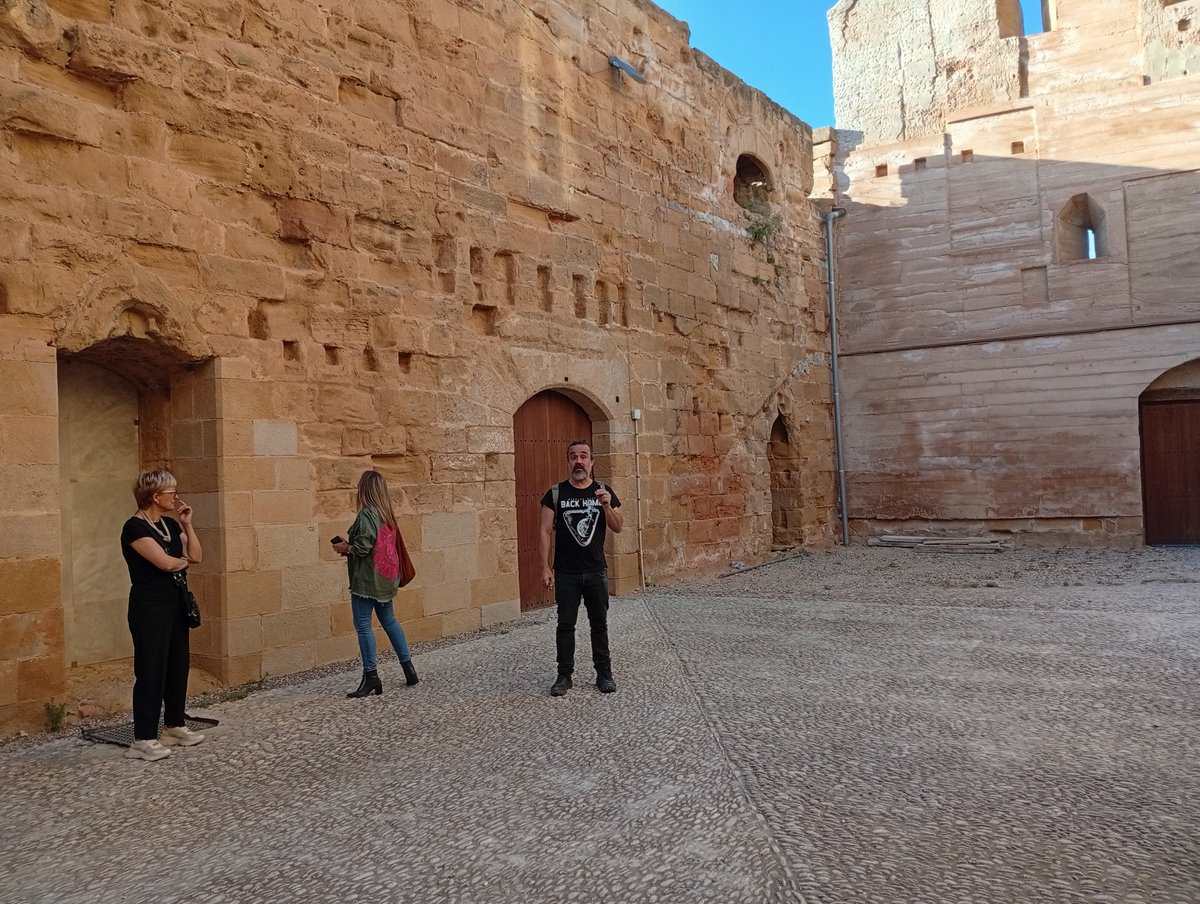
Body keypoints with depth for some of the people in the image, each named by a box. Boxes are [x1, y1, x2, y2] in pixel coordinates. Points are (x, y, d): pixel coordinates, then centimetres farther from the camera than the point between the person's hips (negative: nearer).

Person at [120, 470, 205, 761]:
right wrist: (184, 560, -1)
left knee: (178, 665, 13)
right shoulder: (135, 527, -14)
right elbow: (165, 562, -22)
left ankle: (174, 726, 26)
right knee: (151, 670, -7)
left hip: (176, 603, 8)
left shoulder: (170, 525, 11)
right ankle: (143, 740, -1)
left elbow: (197, 556, 8)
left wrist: (187, 524, -1)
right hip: (150, 608, -8)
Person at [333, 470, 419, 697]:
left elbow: (363, 547, -21)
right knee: (389, 621, 18)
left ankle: (371, 677, 0)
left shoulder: (366, 514, -16)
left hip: (367, 579, -9)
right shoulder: (387, 514, 9)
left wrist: (345, 548, -3)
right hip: (385, 578, 9)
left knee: (363, 626, -2)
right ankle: (408, 667, 22)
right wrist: (350, 545, 13)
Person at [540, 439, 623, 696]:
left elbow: (617, 528, 0)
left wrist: (607, 506, -18)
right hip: (565, 573, -1)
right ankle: (565, 675, 16)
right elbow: (546, 532, -2)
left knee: (599, 623, 9)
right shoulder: (556, 493, -3)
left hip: (596, 571, 1)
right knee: (565, 625, 6)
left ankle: (604, 673, 20)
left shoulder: (603, 491, 2)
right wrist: (545, 567, -8)